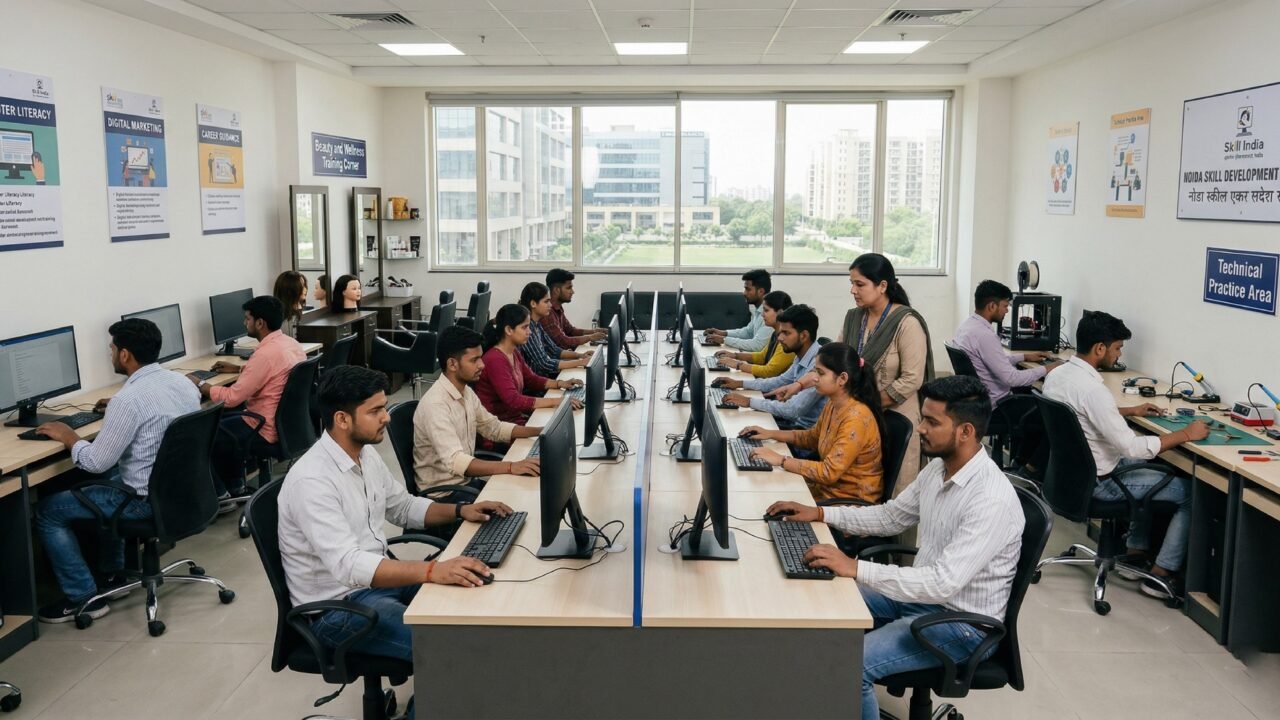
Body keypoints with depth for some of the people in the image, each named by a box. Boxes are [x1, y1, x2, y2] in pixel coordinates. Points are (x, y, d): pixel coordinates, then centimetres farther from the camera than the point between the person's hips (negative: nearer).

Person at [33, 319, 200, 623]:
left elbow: (96, 463, -19)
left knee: (47, 511, 8)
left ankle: (84, 598, 12)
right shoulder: (181, 381, 1)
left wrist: (70, 438, -1)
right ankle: (112, 572, 39)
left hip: (147, 499, -8)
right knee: (106, 479, 35)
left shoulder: (128, 399, -24)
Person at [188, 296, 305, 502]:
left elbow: (232, 398, -22)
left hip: (264, 430, -9)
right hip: (285, 421, 9)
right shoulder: (291, 343, 4)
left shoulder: (266, 353, -25)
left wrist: (199, 384, -8)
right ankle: (236, 487, 28)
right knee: (223, 420, 26)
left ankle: (220, 495, 16)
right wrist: (238, 368, 24)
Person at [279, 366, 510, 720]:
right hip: (337, 605, -9)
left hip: (377, 578, 9)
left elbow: (403, 507, 17)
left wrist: (459, 511, -1)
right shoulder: (312, 481, -28)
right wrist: (432, 570, -49)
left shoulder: (367, 454, 1)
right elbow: (347, 566, -38)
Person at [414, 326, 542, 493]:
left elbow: (494, 428, 18)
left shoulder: (467, 392, 5)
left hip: (466, 480, 8)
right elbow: (454, 462, -33)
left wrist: (541, 431, 4)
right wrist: (511, 467, -43)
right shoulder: (435, 404, -23)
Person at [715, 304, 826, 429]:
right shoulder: (802, 357, 4)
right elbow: (781, 381, 21)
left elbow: (794, 409, -29)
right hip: (795, 419, 8)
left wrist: (749, 401, -24)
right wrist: (739, 383, 13)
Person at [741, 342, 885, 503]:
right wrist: (771, 434, 7)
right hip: (828, 485, 8)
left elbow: (830, 472, -28)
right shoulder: (833, 403, 1)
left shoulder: (856, 418, -26)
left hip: (851, 501, -8)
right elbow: (813, 437, 19)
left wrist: (781, 460, -24)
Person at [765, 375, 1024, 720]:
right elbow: (891, 516, 12)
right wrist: (821, 514, 1)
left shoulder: (993, 501, -29)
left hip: (961, 623, -9)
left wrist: (857, 568, -37)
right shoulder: (938, 467, -1)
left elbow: (944, 583, -34)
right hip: (924, 593, 9)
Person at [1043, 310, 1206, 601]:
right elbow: (1131, 447, -29)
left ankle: (1136, 552, 32)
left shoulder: (1056, 374, -2)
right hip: (1098, 483, -9)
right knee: (1191, 492, 2)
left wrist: (1130, 411, 16)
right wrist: (1185, 434, -19)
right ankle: (1160, 576, 10)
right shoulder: (1092, 388, -30)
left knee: (1152, 466, 31)